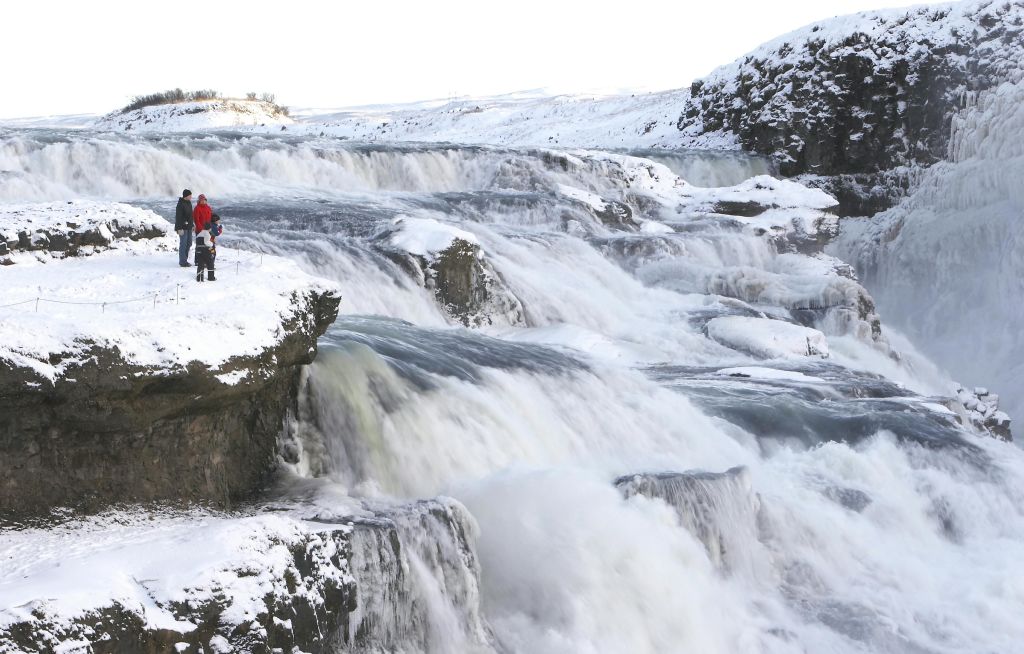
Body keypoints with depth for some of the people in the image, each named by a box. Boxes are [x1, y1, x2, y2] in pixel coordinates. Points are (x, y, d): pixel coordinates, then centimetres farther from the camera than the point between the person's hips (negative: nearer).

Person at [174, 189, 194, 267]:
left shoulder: (189, 203, 12)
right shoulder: (180, 204, -17)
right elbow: (178, 217, -20)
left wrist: (192, 224, 22)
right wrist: (180, 228, -23)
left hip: (189, 227, 9)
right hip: (183, 228, -9)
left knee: (189, 243, 13)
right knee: (183, 244, -5)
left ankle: (184, 260, 23)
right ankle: (182, 262, 0)